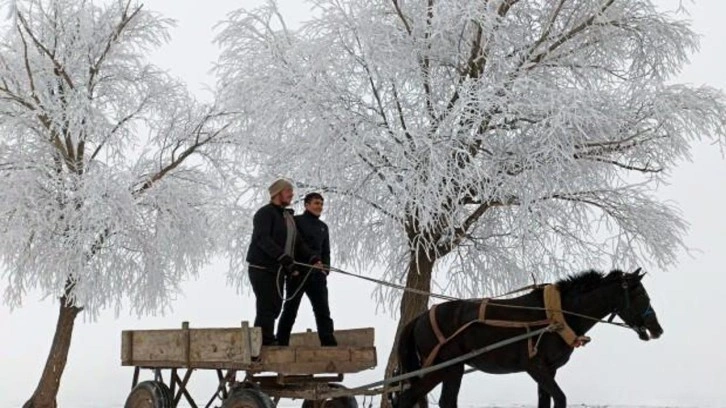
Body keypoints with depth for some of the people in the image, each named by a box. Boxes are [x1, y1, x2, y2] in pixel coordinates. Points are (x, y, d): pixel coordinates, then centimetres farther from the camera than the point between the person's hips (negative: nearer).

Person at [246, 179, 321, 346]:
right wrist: (284, 258, -33)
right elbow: (263, 239, -23)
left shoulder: (288, 216, 19)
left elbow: (297, 243, 15)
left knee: (275, 308, 10)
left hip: (278, 270, 8)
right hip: (262, 268, -8)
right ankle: (265, 344, -7)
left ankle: (267, 343, 19)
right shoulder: (265, 213, -9)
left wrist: (313, 258, -2)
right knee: (267, 308, -10)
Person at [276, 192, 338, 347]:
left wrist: (325, 269, 7)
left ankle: (329, 342, -5)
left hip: (316, 274, 5)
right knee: (290, 310, 0)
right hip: (296, 273, -5)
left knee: (323, 309, -2)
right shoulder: (296, 221, -1)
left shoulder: (323, 227, 18)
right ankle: (281, 343, 7)